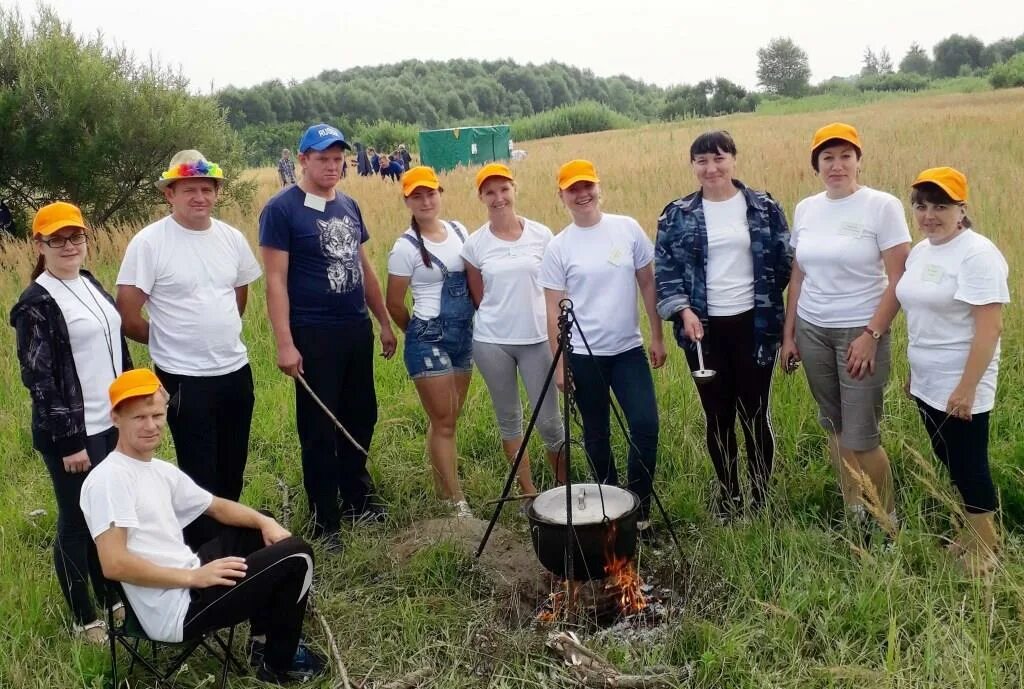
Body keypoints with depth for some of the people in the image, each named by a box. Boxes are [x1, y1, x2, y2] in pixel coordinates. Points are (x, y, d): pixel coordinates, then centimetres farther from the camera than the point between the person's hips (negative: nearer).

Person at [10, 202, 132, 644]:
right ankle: (85, 620, 22)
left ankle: (113, 599, 34)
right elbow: (39, 381, -16)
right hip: (72, 433, -7)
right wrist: (68, 441, -16)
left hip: (113, 423, 7)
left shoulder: (90, 284, 10)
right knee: (77, 522, 6)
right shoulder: (36, 304, -13)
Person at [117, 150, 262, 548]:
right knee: (200, 476, 5)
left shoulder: (232, 238, 3)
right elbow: (127, 317, -12)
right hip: (185, 379, -5)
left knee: (232, 471, 18)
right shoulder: (149, 243, -13)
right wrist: (173, 339, 0)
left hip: (236, 370, 5)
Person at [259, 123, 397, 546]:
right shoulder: (281, 209, -9)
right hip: (314, 335, -6)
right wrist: (284, 343, -19)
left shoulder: (349, 206, 10)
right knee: (319, 428, 3)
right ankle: (325, 520, 15)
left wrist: (385, 322, 17)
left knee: (361, 416, 15)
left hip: (357, 329, 7)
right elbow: (275, 281, -13)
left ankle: (357, 497, 33)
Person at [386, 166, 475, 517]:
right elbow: (394, 304, -5)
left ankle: (442, 488, 26)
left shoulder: (458, 231, 6)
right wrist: (421, 332, 7)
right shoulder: (406, 247, -11)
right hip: (429, 340, -6)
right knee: (444, 422, 0)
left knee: (447, 420, 14)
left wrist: (479, 322, 11)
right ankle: (457, 500, 8)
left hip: (464, 335, 6)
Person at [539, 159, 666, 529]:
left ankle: (639, 507, 11)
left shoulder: (628, 228, 0)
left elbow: (648, 284, 6)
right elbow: (554, 309, -1)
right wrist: (559, 360, -4)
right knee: (597, 434, 9)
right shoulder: (558, 246, -3)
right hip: (583, 355, -1)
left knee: (645, 424, -8)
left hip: (629, 349, 1)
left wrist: (657, 336, 5)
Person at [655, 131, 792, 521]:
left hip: (754, 324, -1)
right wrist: (684, 310, -12)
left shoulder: (764, 207, 1)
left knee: (755, 414, 6)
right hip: (703, 328, 1)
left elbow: (784, 262, 5)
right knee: (718, 417, 9)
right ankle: (728, 496, 26)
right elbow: (664, 269, 1)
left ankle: (761, 499, 22)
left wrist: (777, 314, 3)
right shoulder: (677, 215, 2)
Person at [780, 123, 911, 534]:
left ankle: (886, 520, 16)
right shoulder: (805, 209, 6)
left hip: (860, 331, -5)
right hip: (811, 331, 5)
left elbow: (900, 279, -10)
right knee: (833, 427, 12)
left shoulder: (883, 206, -8)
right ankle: (852, 512, 27)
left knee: (860, 437, -5)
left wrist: (871, 335, -16)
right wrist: (788, 334, 9)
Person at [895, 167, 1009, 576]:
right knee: (950, 462, 17)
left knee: (969, 464, 3)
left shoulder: (977, 255, -16)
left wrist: (967, 388, -23)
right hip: (927, 383, 8)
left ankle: (985, 544, 21)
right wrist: (912, 372, 17)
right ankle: (971, 531, 33)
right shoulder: (920, 252, 9)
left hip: (959, 385, -8)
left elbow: (990, 328, -20)